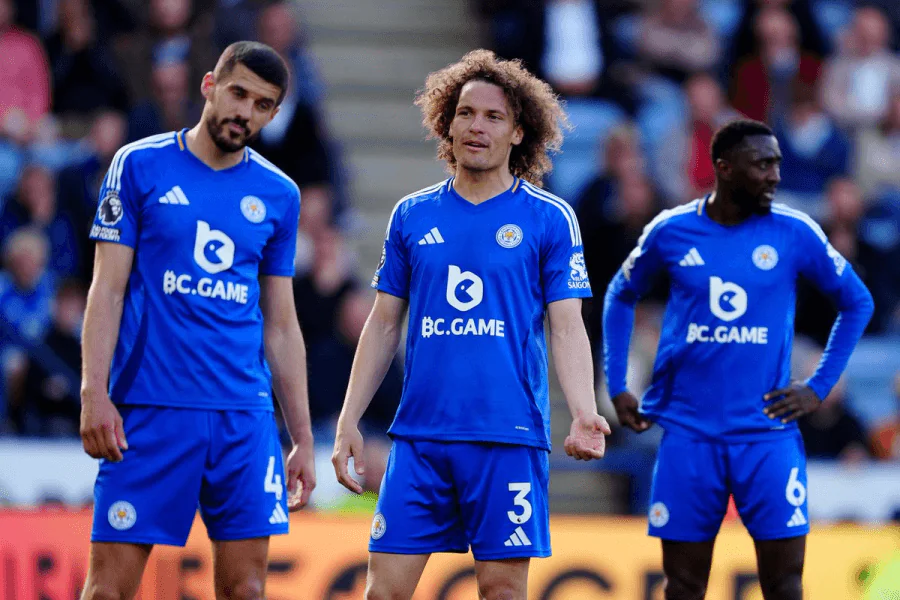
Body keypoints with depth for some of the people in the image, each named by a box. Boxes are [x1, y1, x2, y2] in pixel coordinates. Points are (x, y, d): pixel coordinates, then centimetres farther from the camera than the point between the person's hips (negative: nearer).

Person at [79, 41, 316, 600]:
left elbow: (281, 326, 16)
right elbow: (108, 288, 0)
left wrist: (303, 439, 13)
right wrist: (95, 395, -11)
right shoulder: (140, 166, 2)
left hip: (246, 414, 3)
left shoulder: (279, 195, 11)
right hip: (149, 406, -3)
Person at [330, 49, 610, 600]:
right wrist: (348, 422, 8)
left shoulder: (549, 219, 2)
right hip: (419, 438, 2)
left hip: (509, 438, -2)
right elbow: (384, 325, 14)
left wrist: (585, 414, -16)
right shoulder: (412, 215, 10)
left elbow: (567, 327, -1)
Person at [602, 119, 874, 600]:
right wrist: (616, 387, 11)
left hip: (767, 434, -1)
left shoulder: (795, 234, -2)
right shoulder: (670, 232, 1)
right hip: (688, 433, 1)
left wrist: (819, 387, 3)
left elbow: (857, 303, 10)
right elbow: (620, 298, 18)